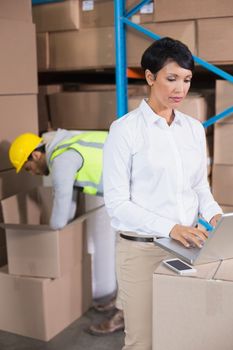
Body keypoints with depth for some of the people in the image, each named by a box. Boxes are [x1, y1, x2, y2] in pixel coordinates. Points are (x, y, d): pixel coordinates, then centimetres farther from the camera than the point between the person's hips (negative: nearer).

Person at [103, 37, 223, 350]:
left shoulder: (194, 128, 7)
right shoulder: (125, 129, -10)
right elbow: (117, 202, -13)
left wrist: (213, 213, -7)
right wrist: (169, 228, -23)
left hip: (187, 247, 5)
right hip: (142, 250, -5)